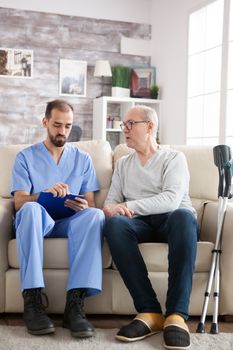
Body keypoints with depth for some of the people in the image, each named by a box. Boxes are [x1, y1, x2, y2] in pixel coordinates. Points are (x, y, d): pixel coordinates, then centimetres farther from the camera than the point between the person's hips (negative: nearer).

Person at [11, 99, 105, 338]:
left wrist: (84, 206, -17)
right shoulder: (26, 157, 9)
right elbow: (19, 202, -4)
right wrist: (45, 193, -26)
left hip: (70, 222, 2)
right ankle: (32, 300, -37)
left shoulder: (83, 159, 16)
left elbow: (90, 203, 10)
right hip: (38, 220, -1)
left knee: (95, 215, -33)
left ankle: (75, 303, -38)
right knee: (31, 209, -37)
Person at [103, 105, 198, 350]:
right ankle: (149, 311, -32)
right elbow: (111, 202, 14)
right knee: (113, 223, -32)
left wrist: (129, 206, -18)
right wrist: (110, 209, -11)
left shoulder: (174, 158, 7)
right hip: (140, 223, 3)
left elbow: (172, 200, -11)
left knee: (183, 216, -39)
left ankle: (176, 314, -39)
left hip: (171, 219, -3)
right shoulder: (122, 164, 23)